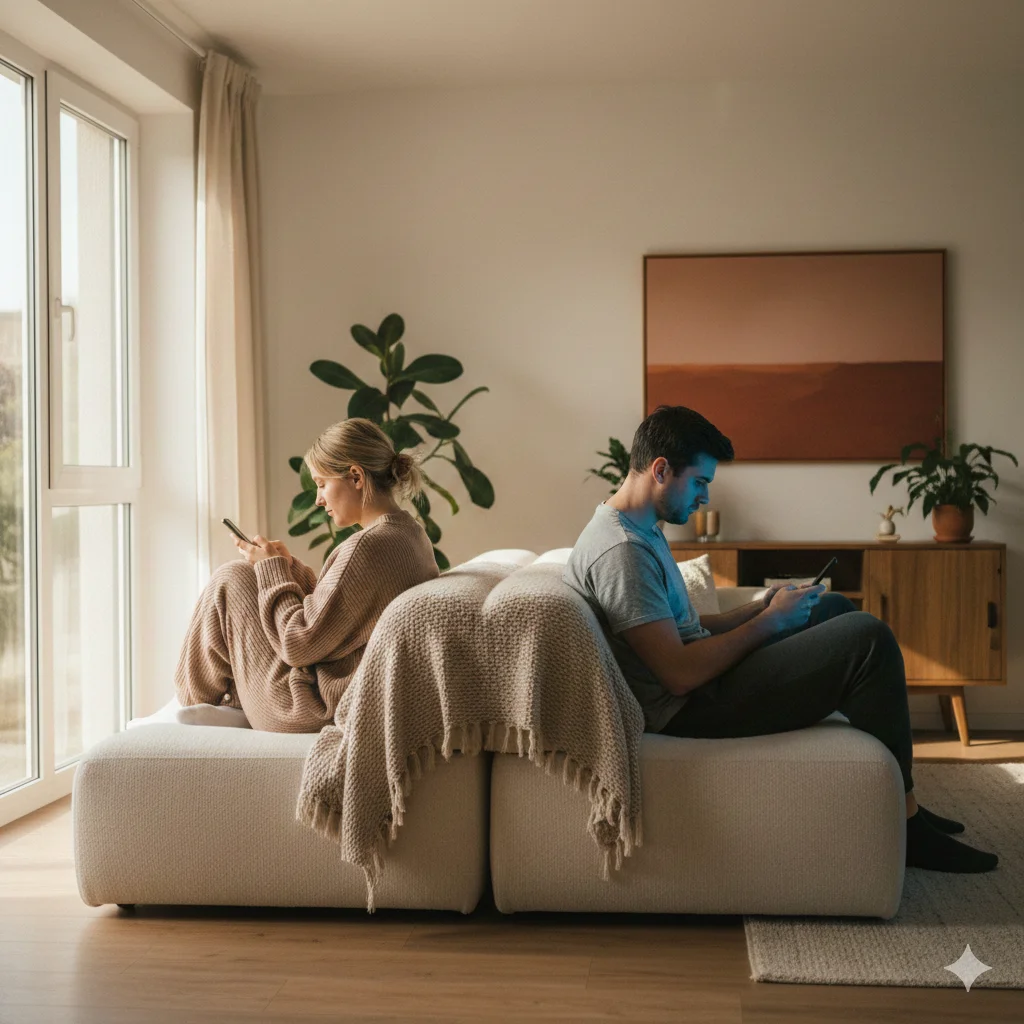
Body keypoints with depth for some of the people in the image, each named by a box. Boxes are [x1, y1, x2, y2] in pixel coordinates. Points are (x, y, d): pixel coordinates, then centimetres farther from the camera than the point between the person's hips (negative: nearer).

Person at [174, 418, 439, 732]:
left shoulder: (367, 547, -26)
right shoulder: (413, 535, 4)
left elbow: (299, 644, -23)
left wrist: (271, 568, -10)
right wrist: (286, 567, 5)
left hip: (314, 710, -10)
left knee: (230, 580, 3)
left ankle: (194, 703, 23)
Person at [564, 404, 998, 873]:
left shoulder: (639, 530, 12)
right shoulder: (620, 550, -22)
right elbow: (681, 675, -27)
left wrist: (760, 608, 5)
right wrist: (769, 621, -15)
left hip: (702, 676, 11)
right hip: (691, 711, -11)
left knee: (835, 607, 21)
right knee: (870, 637, -15)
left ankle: (899, 802, 20)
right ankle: (903, 825, -3)